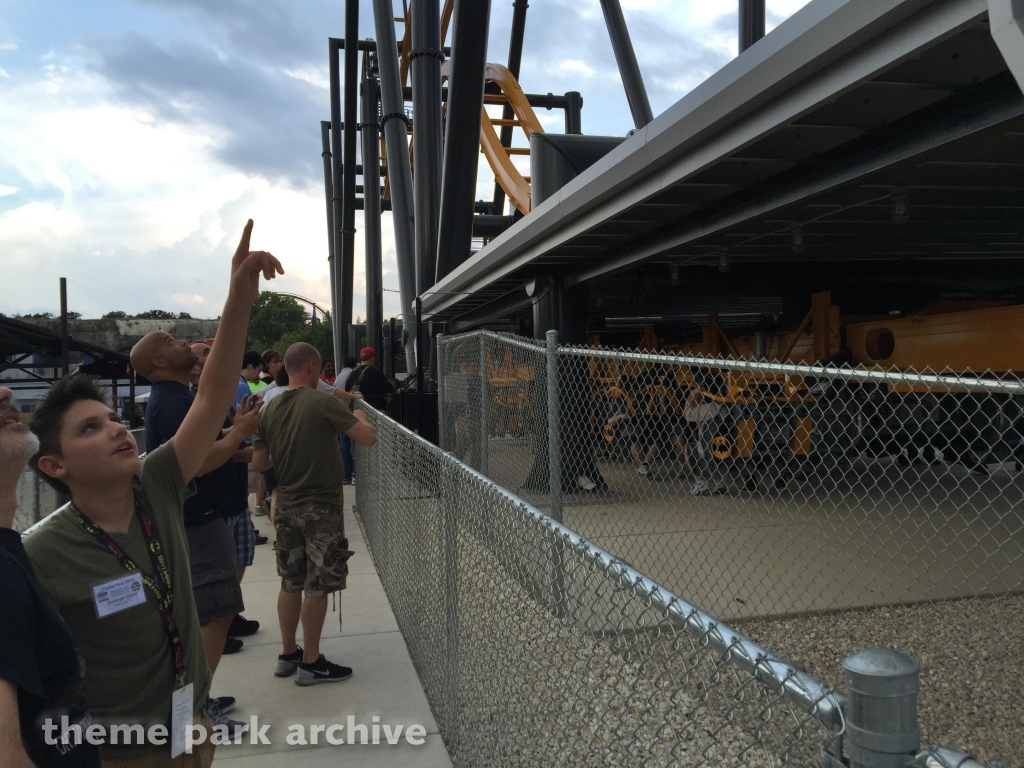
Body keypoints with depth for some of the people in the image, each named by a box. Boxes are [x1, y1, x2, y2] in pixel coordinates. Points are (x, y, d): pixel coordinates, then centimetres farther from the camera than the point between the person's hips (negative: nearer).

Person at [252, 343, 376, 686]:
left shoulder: (271, 409, 3)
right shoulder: (323, 403, -15)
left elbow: (259, 463, 7)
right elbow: (369, 438, -16)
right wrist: (359, 418, 5)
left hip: (286, 506, 6)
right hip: (321, 507, -6)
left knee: (291, 583, 16)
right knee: (317, 586, 4)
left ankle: (288, 655, 27)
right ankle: (310, 663, 13)